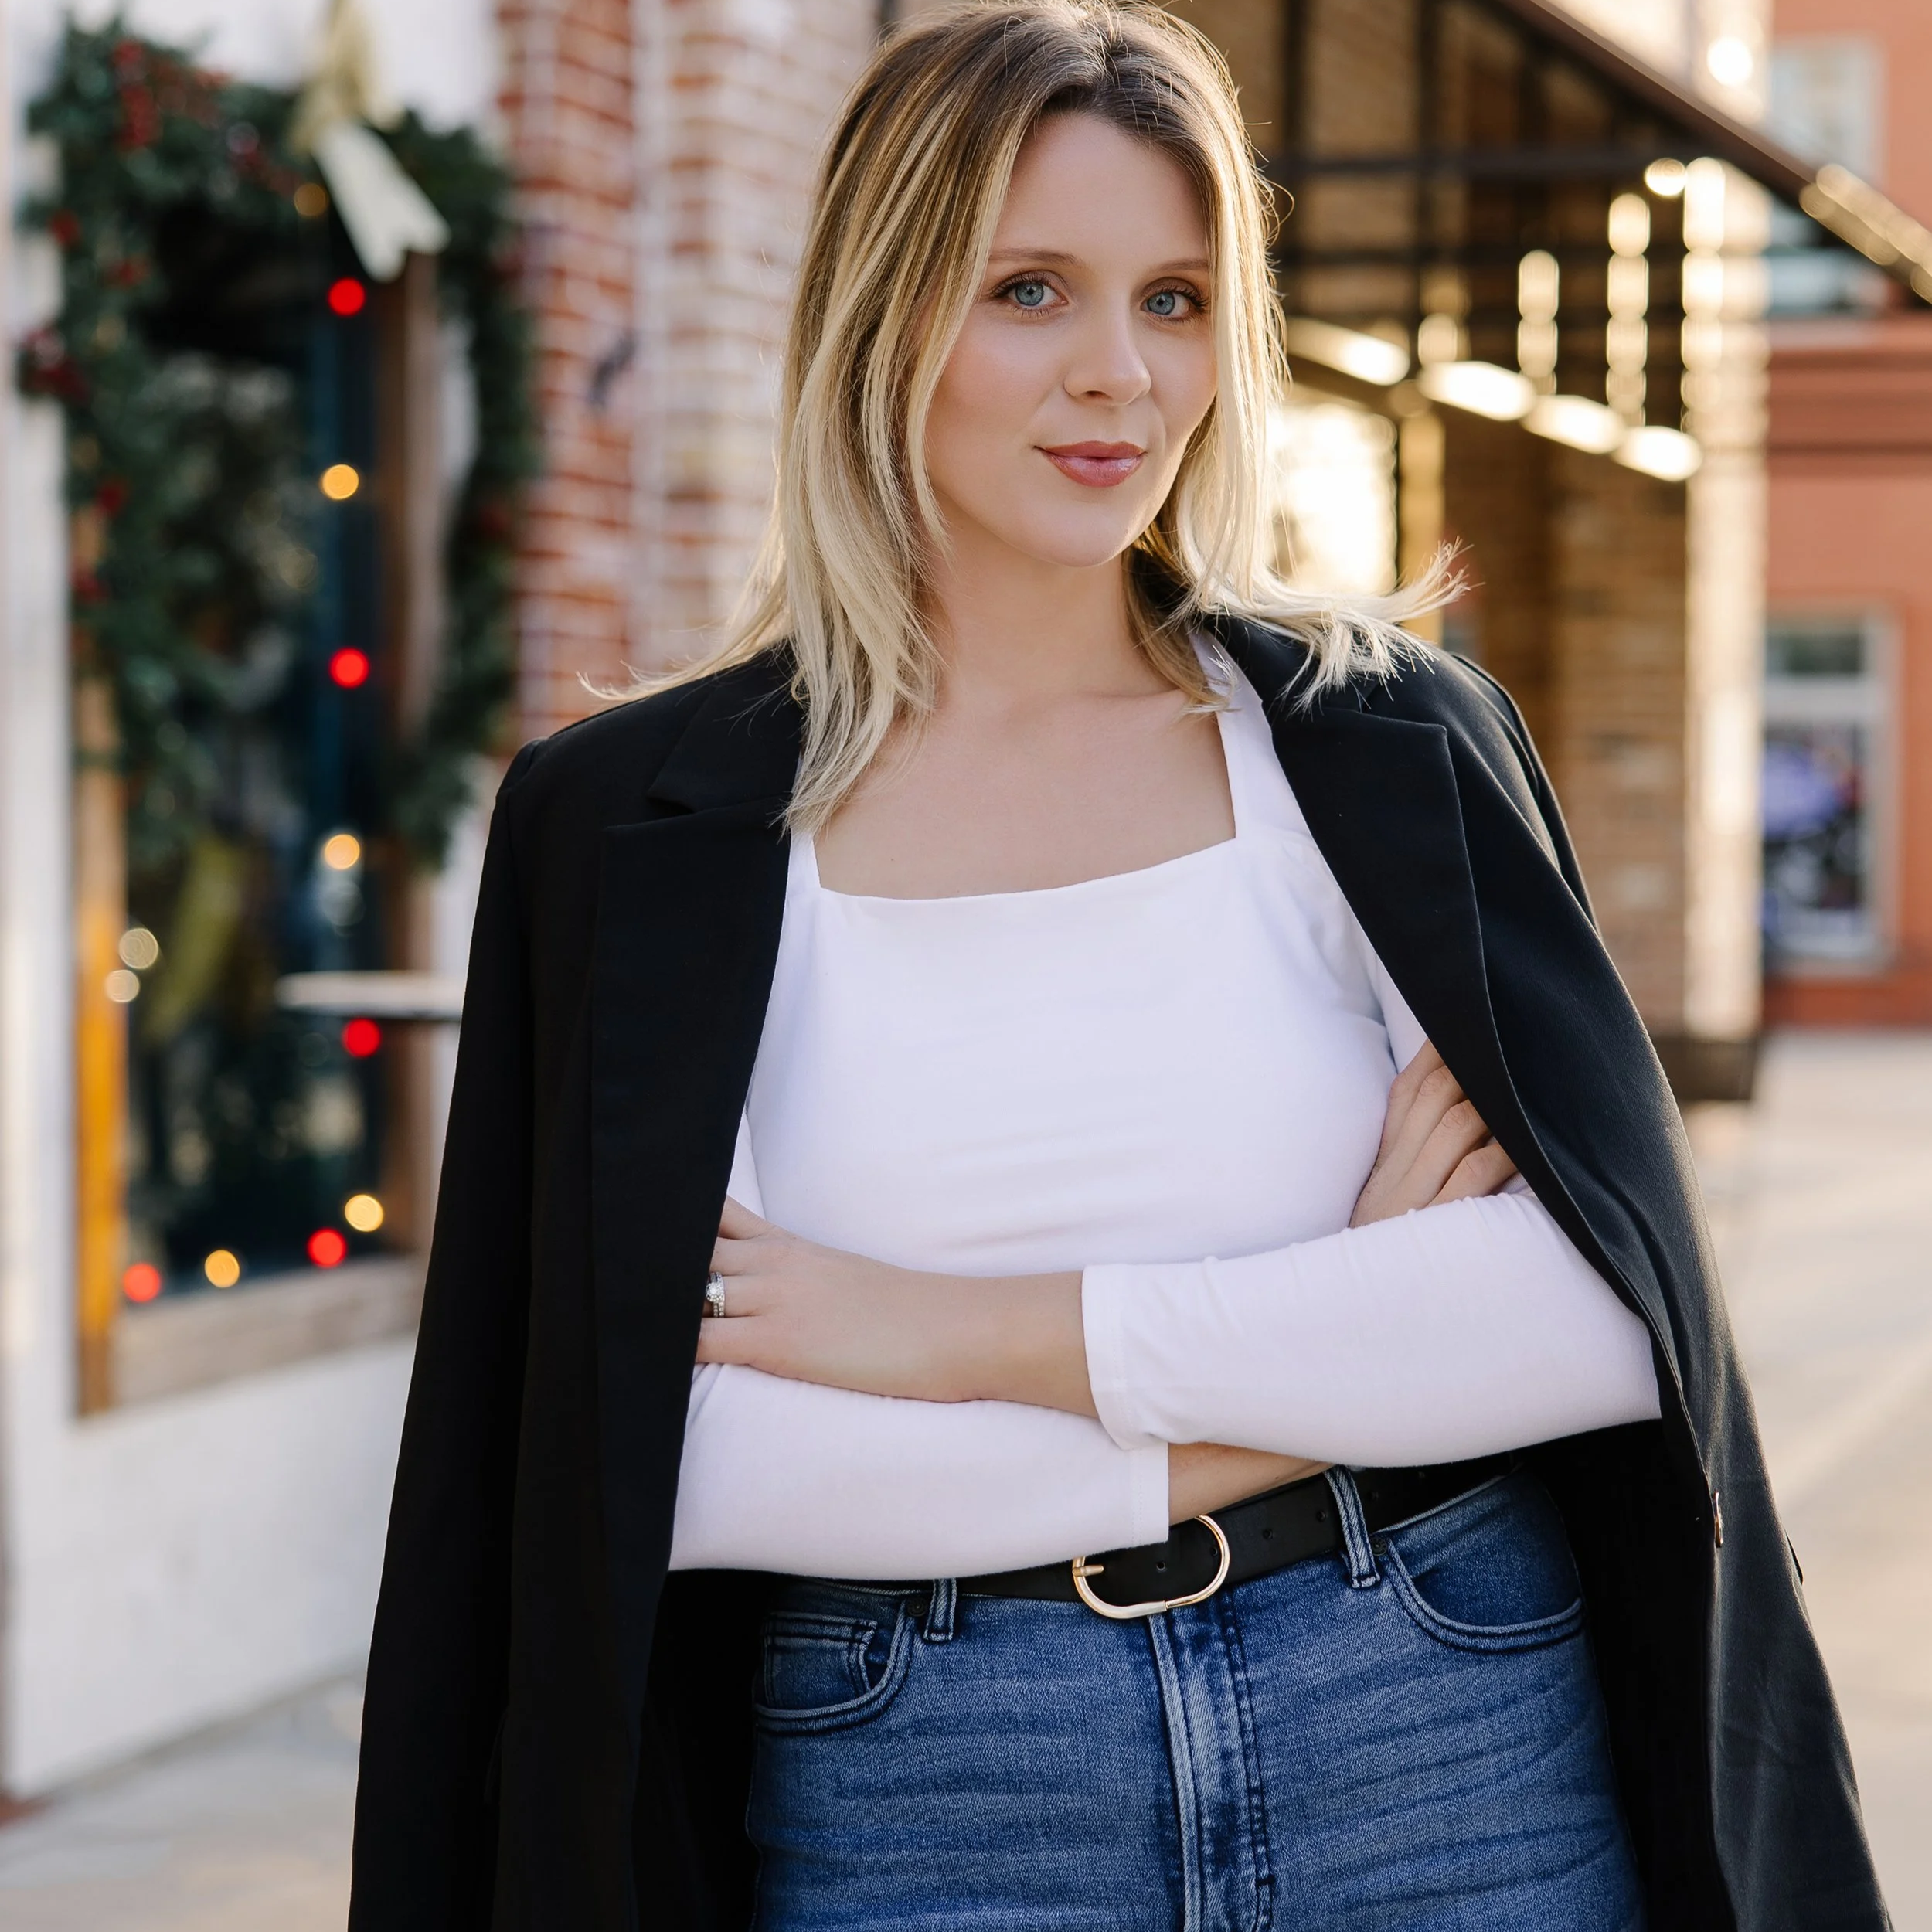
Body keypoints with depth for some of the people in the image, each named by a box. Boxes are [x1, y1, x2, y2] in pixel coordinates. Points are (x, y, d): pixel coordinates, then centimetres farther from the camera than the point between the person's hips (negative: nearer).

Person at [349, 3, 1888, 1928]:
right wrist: (1334, 1354, -12)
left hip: (1450, 1762, 1)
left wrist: (957, 1334, -15)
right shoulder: (629, 819, -1)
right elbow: (654, 1461, -10)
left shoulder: (1390, 737, 3)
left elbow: (1615, 1305, -9)